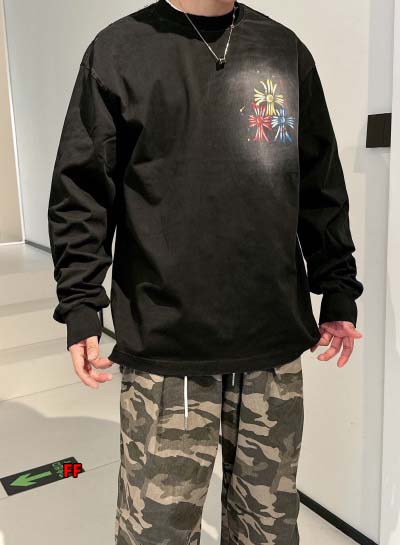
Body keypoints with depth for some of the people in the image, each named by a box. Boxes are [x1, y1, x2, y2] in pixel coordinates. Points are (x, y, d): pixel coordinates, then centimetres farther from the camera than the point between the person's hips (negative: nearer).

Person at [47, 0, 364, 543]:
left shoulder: (285, 49, 12)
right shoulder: (119, 50, 3)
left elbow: (322, 185, 14)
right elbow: (81, 191, 1)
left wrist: (338, 292, 11)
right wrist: (81, 306, -5)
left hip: (277, 348, 3)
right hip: (166, 356, -2)